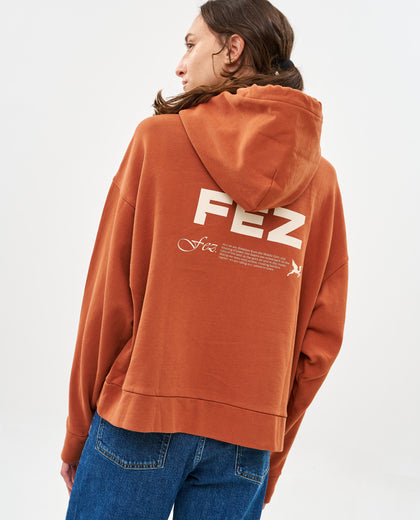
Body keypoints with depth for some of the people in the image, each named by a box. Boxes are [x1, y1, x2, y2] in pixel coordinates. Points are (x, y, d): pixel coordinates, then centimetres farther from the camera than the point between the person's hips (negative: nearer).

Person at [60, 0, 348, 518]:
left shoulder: (157, 137, -5)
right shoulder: (321, 179, 3)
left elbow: (109, 298, -5)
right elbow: (322, 335, 2)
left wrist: (78, 431, 5)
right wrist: (273, 454, 12)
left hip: (139, 416, -2)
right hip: (249, 440, 3)